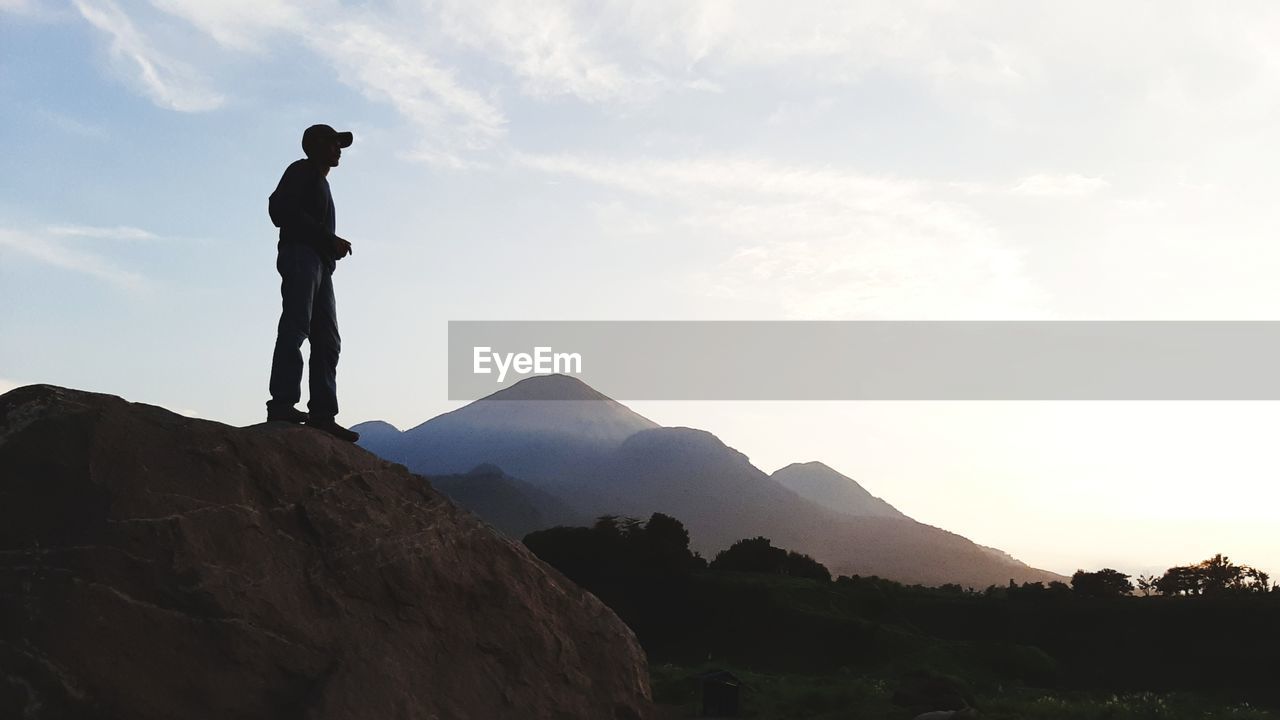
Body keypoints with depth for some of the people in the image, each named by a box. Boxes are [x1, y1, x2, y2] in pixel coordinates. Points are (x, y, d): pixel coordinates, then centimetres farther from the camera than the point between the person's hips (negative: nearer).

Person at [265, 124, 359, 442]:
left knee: (327, 341, 0)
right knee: (295, 328, -18)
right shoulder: (302, 171, 7)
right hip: (300, 255, -9)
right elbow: (282, 210, -9)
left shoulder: (320, 183, 32)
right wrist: (329, 238, -13)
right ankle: (282, 404, -24)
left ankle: (322, 415, -5)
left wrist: (333, 244, 4)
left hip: (320, 264, 9)